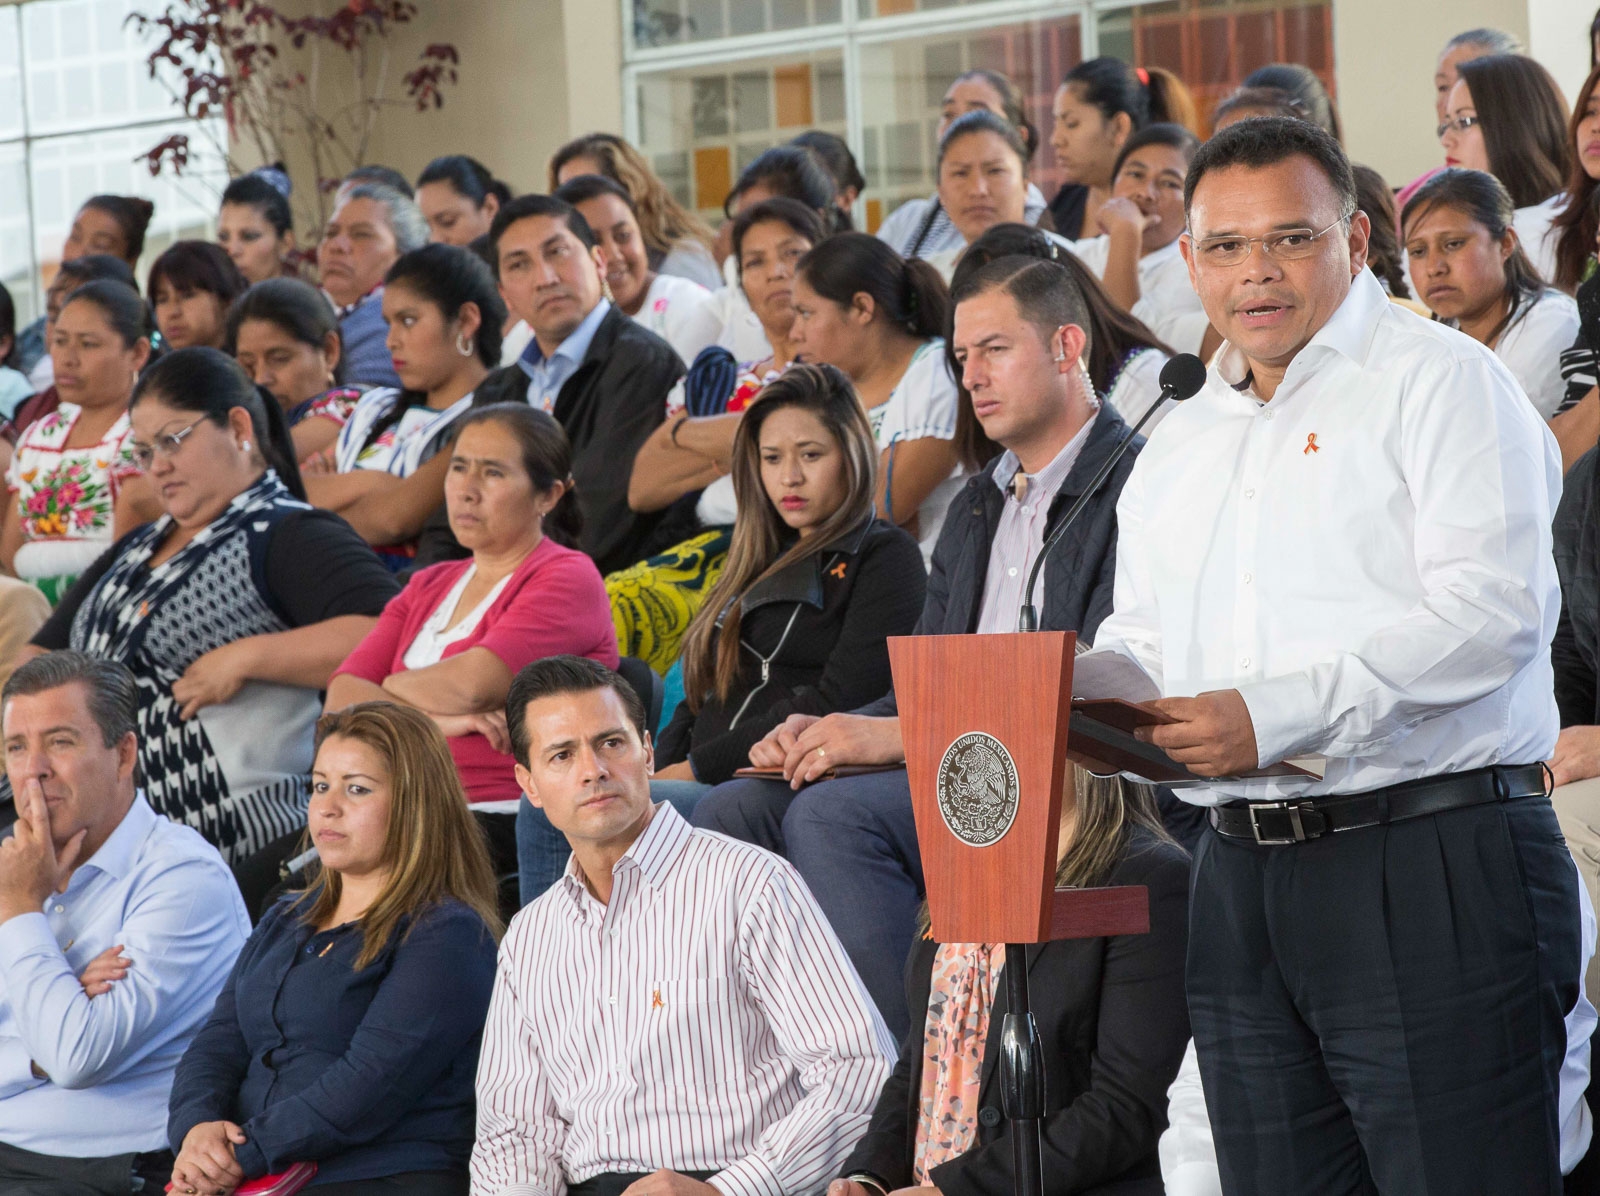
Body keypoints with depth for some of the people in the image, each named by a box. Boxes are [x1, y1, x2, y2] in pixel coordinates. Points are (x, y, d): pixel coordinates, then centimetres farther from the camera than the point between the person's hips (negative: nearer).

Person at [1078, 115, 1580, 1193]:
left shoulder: (1439, 381, -1)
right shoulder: (1179, 447, 22)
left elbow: (1491, 611, -14)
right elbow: (1141, 649, 26)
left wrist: (1277, 714, -20)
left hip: (1434, 868, -7)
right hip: (1242, 880, 7)